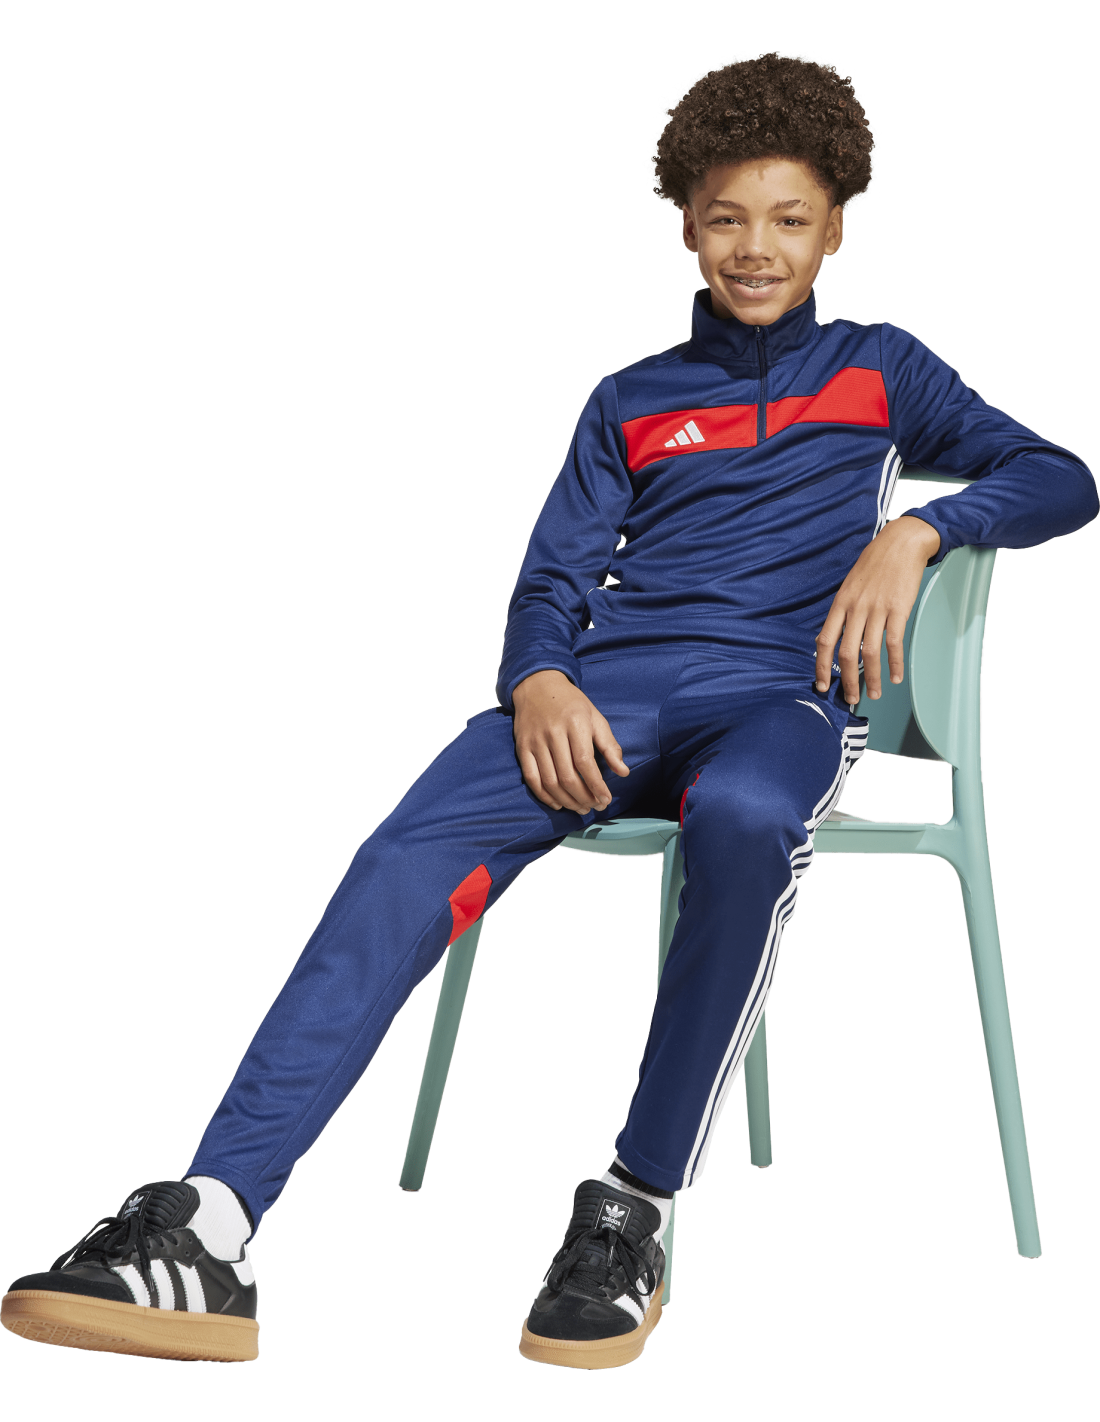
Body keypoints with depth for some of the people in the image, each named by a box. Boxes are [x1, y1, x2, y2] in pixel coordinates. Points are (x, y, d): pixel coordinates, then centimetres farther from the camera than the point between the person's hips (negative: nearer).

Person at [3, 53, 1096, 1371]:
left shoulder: (878, 370, 21)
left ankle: (633, 1212, -31)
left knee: (740, 815, -41)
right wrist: (538, 681, -7)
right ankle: (202, 1232, -40)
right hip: (608, 683, 2)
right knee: (414, 850, -29)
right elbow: (553, 580, 17)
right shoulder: (631, 402, 25)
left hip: (780, 689, -2)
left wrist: (914, 530, -6)